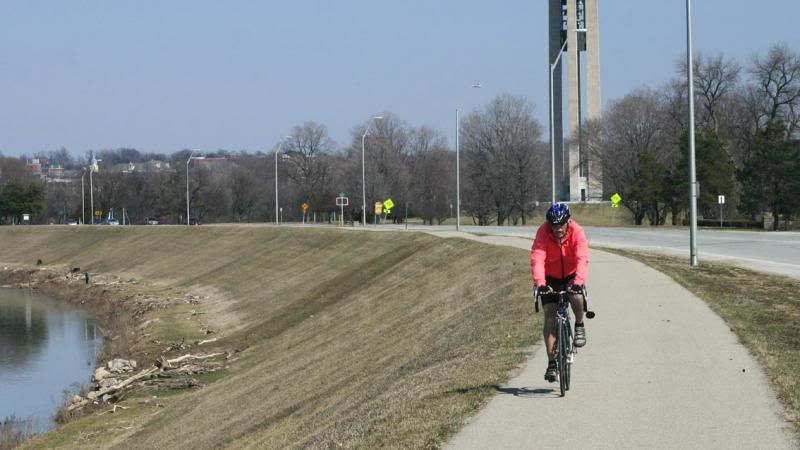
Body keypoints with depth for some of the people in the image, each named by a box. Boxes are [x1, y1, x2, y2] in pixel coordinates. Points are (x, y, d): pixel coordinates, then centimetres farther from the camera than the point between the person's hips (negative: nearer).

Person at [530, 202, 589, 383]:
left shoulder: (577, 232, -24)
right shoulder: (543, 232, -24)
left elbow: (582, 259, -36)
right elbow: (537, 258, -35)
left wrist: (579, 280, -53)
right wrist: (539, 283, -50)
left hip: (571, 275, -1)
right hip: (551, 278, 1)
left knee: (576, 297, -32)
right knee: (550, 315, -11)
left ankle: (579, 326, 0)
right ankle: (552, 363, -6)